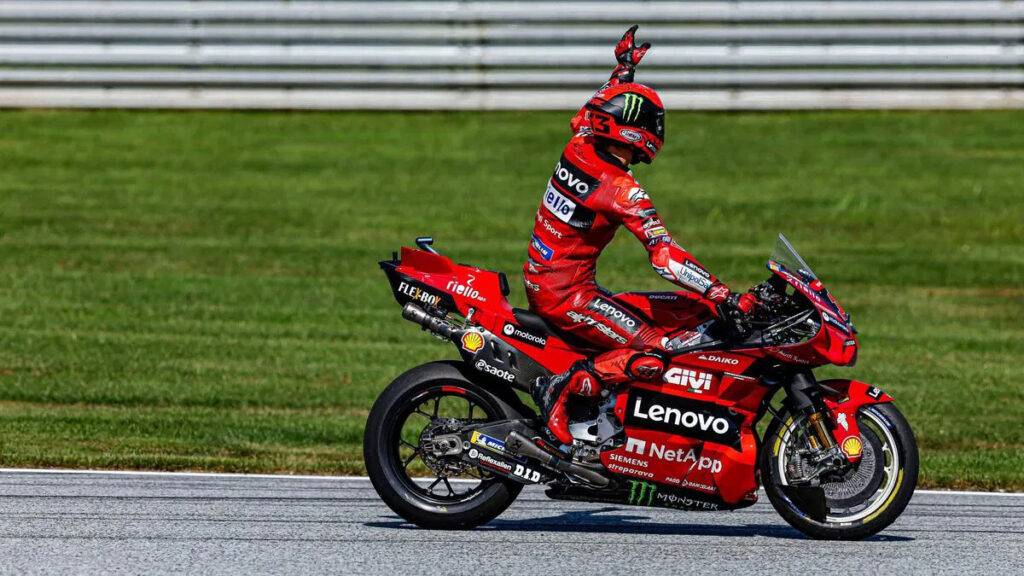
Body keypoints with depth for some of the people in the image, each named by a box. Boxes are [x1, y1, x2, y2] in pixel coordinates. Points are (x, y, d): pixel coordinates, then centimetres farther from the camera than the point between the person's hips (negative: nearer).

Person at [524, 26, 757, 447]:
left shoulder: (577, 149, -1)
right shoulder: (622, 192, -22)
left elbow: (597, 110, 25)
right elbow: (665, 257, -28)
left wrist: (624, 68, 37)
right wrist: (725, 296, -31)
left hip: (540, 281, 9)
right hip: (567, 296, -9)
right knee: (652, 355, -19)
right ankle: (563, 388, -20)